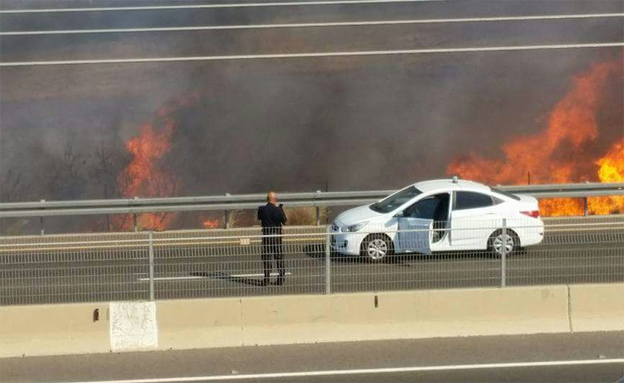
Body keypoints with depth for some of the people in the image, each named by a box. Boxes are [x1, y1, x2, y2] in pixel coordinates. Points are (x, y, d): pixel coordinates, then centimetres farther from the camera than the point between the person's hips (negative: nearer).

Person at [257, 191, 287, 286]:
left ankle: (267, 278, 1)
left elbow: (259, 218, 12)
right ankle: (281, 277, 10)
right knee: (279, 257, 9)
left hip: (266, 235, 1)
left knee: (266, 257, 5)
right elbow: (284, 221, -3)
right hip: (277, 235, -1)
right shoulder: (278, 210, -12)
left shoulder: (262, 209, -6)